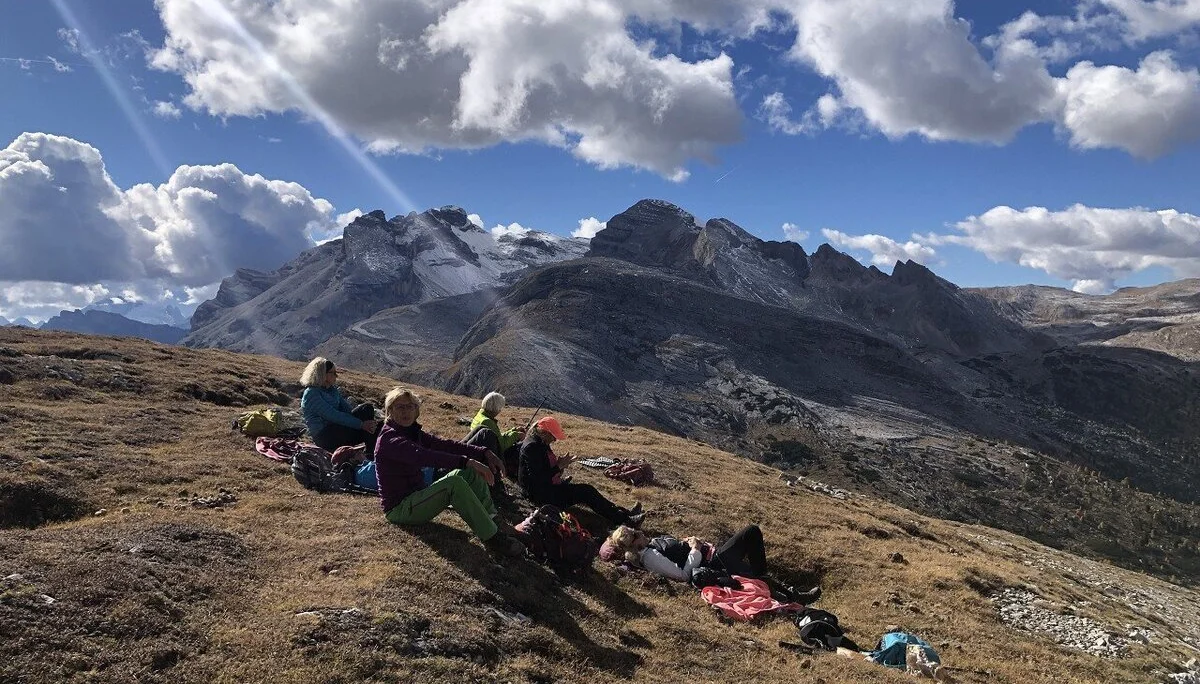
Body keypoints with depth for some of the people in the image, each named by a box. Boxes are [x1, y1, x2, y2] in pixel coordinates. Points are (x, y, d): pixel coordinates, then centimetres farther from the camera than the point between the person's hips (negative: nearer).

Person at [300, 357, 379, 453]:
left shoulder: (333, 390, 15)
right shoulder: (311, 394, -11)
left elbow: (348, 408, 6)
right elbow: (333, 416, -21)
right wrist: (361, 424, -25)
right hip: (323, 437, -8)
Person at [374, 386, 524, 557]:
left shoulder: (414, 433, 11)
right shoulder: (389, 439, -18)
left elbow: (444, 444, 0)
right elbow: (422, 456, -35)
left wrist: (483, 452, -14)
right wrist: (465, 461, -44)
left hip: (417, 496, 9)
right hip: (399, 509, -9)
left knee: (469, 472, -1)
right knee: (454, 483, -29)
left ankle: (492, 522, -9)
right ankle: (492, 538, -27)